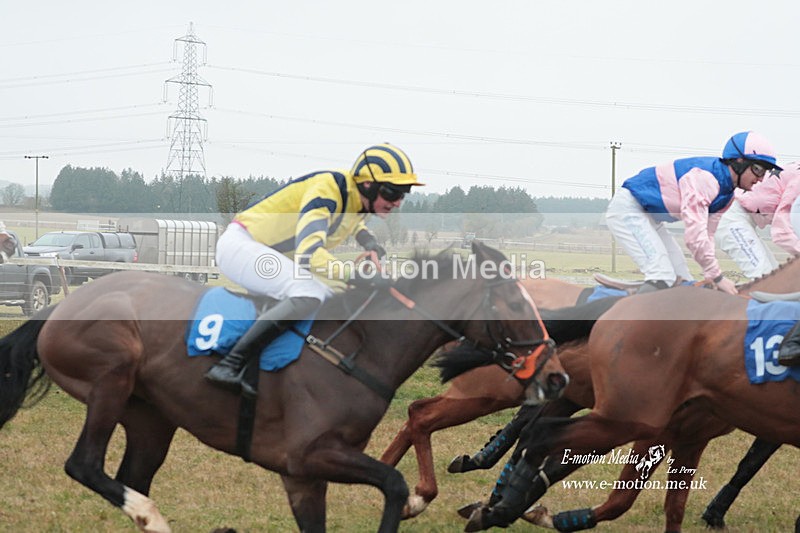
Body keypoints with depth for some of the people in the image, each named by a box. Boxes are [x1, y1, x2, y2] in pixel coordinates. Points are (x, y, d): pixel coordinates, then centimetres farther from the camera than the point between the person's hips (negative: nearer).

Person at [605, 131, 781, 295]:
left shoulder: (726, 193, 2)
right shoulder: (704, 177, -29)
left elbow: (706, 234, -1)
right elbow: (694, 233, -35)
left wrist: (712, 277, -13)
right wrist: (717, 276, -31)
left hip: (650, 218, 11)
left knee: (681, 280, 5)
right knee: (662, 278, -23)